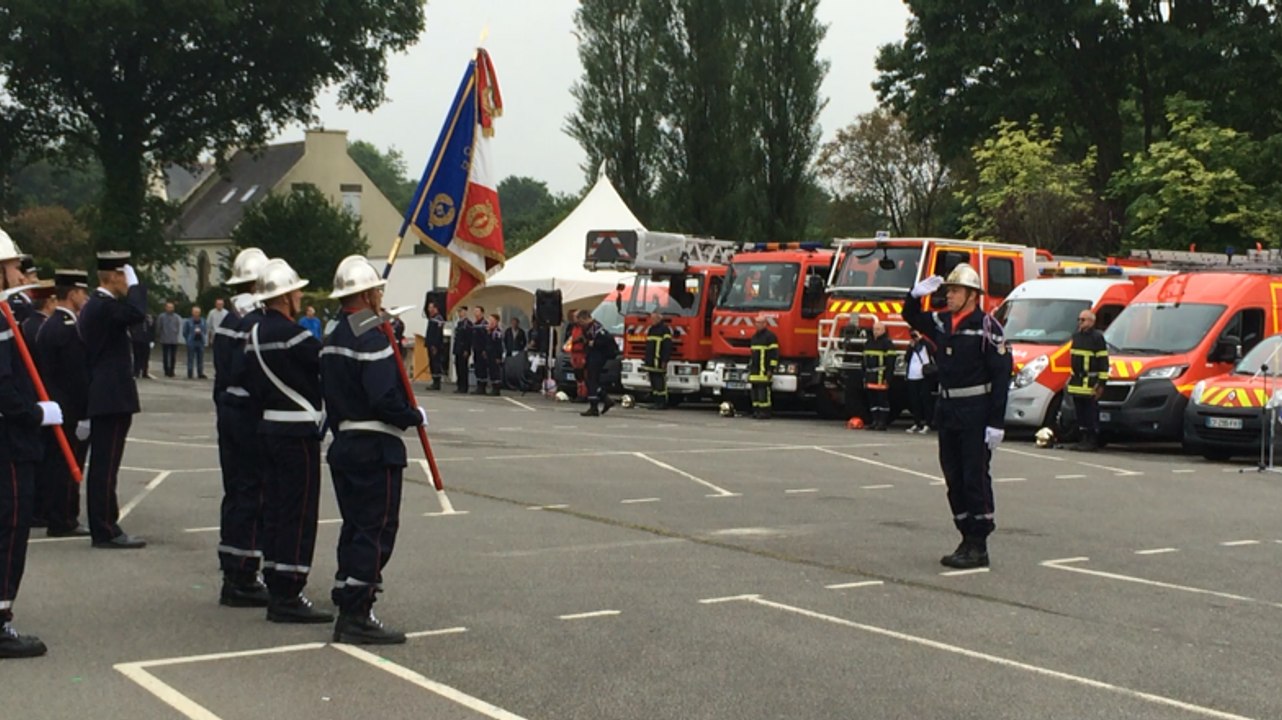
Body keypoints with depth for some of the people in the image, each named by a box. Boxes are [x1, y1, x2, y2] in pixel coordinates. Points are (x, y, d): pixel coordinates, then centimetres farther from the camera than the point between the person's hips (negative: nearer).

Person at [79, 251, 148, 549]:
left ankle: (103, 527, 21)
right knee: (106, 466, -7)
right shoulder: (104, 306, -17)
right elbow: (137, 311, -33)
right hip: (112, 399, -11)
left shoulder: (95, 305, 16)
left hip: (102, 399, 11)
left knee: (102, 466, 14)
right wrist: (135, 283, -17)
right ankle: (106, 531, -4)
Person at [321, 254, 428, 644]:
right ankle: (356, 618, -6)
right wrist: (416, 416, -9)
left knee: (355, 527, 18)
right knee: (376, 531, -5)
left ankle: (346, 604, 25)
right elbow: (384, 399, -25)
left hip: (344, 445, 10)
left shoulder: (333, 338, 13)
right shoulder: (373, 338, -17)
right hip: (375, 449, -10)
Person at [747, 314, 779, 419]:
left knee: (763, 390, -11)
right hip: (755, 370, 8)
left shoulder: (770, 336, -6)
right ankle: (756, 411, 13)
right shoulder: (754, 337, 20)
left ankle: (765, 412, -10)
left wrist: (771, 368, -15)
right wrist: (750, 368, 23)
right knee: (755, 390, 7)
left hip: (764, 371, -8)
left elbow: (774, 353, -11)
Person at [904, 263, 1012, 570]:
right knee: (954, 478, 11)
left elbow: (1001, 375, -14)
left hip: (976, 411, -7)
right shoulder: (942, 322, 10)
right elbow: (911, 317, 28)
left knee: (976, 478, -3)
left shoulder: (987, 327, -11)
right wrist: (917, 294, 6)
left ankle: (979, 547, 2)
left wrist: (996, 423, -18)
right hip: (947, 409, 7)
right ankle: (967, 539, 20)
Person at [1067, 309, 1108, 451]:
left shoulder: (1097, 337, -7)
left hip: (1090, 382, -8)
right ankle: (1084, 439, 16)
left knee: (1091, 412, -5)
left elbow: (1103, 361, -10)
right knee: (1080, 412, 9)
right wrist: (1072, 376, 23)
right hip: (1077, 381, 8)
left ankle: (1093, 441, -2)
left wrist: (1101, 382, -14)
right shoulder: (1076, 336, 18)